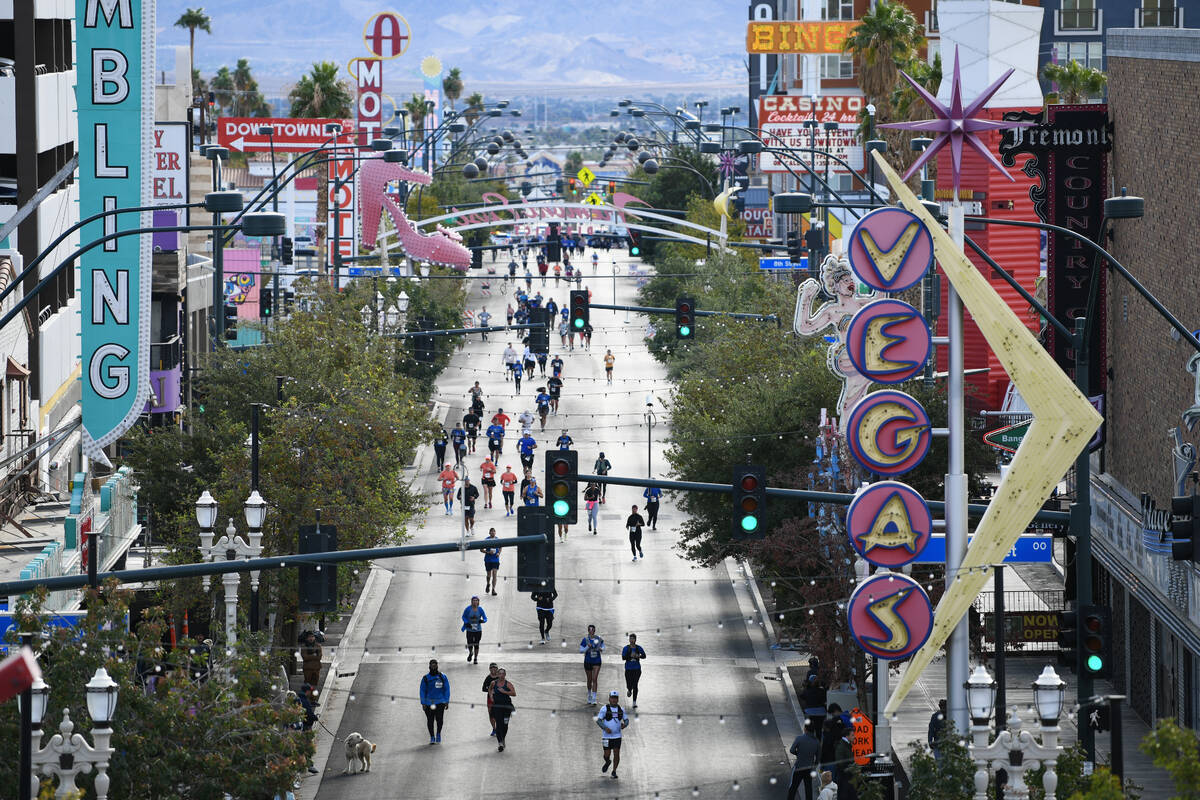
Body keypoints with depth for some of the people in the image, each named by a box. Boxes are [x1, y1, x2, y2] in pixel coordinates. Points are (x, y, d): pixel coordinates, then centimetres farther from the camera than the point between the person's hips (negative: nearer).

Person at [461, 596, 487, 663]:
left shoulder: (480, 609, -5)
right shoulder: (468, 609, -8)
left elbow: (485, 618, 1)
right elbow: (463, 617, 3)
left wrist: (483, 621, -22)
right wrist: (466, 623, -15)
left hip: (478, 630, 1)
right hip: (470, 630, -1)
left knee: (476, 645, 2)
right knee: (470, 645, -2)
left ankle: (475, 658, 19)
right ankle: (470, 653, 32)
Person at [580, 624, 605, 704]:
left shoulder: (598, 639, -1)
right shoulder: (585, 640, -6)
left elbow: (602, 646, 14)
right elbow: (581, 650, -5)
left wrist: (601, 649, -9)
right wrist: (587, 647, -21)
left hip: (596, 662, 0)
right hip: (588, 661, 0)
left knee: (595, 679, -11)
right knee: (589, 679, 12)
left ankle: (594, 699, -14)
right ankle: (589, 695, 35)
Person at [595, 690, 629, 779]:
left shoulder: (621, 709, 4)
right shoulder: (604, 709, -7)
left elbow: (626, 720, 12)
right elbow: (598, 720, -9)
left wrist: (624, 725, -12)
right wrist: (605, 728, -25)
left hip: (617, 736, 2)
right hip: (607, 736, -2)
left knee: (616, 754, -5)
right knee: (607, 754, 1)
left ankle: (614, 772, 9)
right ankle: (607, 762, 37)